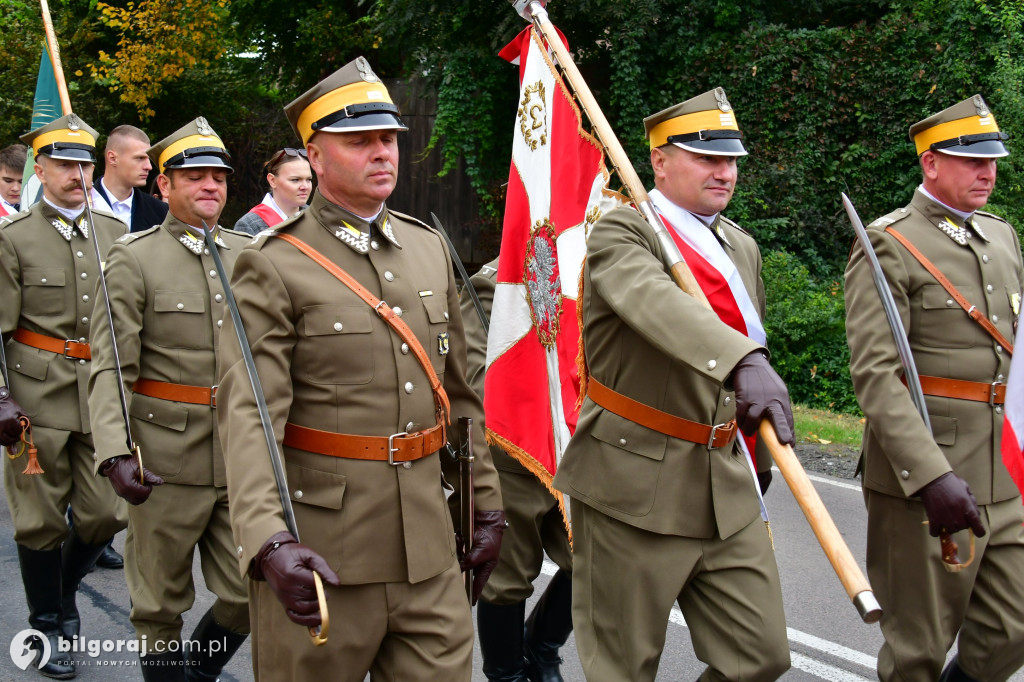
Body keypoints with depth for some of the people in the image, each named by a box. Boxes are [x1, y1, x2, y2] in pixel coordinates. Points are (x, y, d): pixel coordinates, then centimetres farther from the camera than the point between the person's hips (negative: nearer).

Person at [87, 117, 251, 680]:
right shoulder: (133, 259, -4)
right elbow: (110, 366, -11)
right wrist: (114, 453, -23)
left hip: (243, 457, 4)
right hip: (166, 459, -4)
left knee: (249, 595, 8)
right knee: (161, 605, 9)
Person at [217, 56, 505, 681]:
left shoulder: (430, 249, 10)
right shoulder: (275, 267, -9)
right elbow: (249, 415, -19)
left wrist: (485, 504, 15)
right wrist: (269, 543, -32)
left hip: (429, 548, 5)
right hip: (321, 551, -5)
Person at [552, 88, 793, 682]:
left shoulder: (742, 247, 14)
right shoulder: (621, 234, -11)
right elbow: (657, 303, -33)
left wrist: (758, 456, 27)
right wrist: (744, 362, -49)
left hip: (728, 487, 7)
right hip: (635, 485, -6)